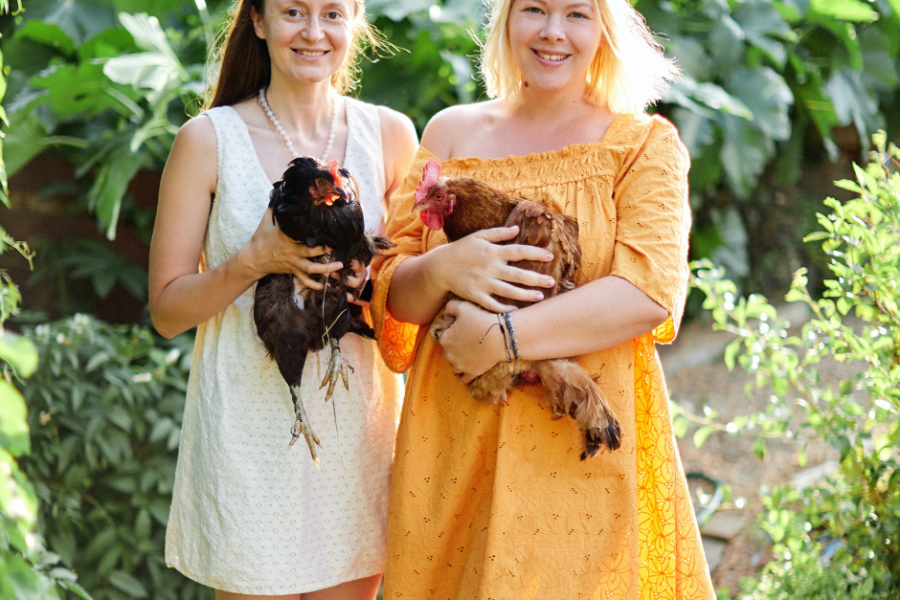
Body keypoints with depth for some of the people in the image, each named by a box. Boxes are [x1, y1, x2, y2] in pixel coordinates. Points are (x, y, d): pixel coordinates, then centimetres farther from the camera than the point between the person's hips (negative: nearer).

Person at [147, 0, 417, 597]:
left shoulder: (392, 134, 3)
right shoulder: (209, 139, -4)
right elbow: (167, 310, -2)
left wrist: (369, 279, -10)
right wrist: (253, 260, -19)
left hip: (360, 420, 3)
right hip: (251, 429, -2)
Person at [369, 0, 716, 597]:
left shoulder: (646, 144, 1)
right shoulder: (451, 132, 9)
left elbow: (650, 291, -13)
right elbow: (390, 289, 7)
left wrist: (502, 337, -19)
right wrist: (442, 271, -16)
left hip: (582, 442, -2)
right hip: (453, 440, 3)